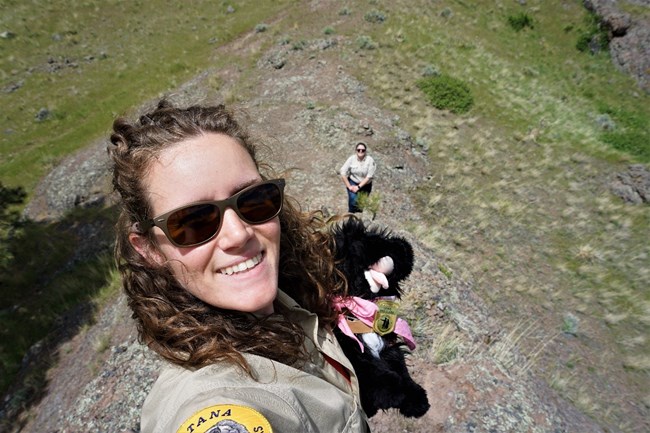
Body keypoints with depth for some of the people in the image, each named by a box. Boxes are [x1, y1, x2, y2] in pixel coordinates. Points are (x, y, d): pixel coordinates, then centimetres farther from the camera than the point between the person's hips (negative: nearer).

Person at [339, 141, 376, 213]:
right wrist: (349, 186, -14)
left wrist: (358, 187, -22)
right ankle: (351, 214, 1)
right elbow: (343, 173, -11)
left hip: (365, 185, 1)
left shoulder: (370, 160, -18)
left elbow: (369, 176, -18)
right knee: (353, 199, -24)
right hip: (353, 182, -1)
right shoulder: (351, 159, -14)